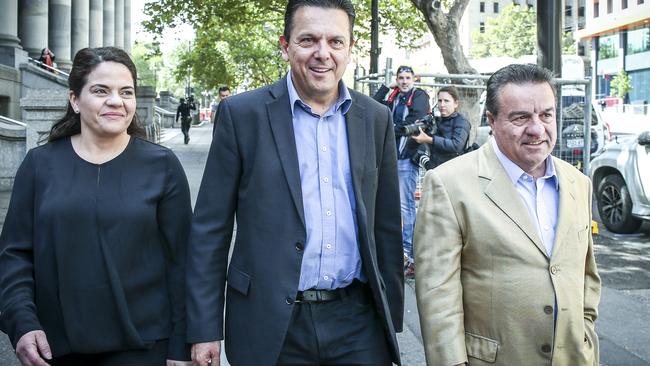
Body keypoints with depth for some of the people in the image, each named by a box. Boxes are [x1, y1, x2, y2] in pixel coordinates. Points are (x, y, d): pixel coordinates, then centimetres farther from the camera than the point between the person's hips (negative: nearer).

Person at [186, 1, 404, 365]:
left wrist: (392, 318, 10)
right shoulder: (242, 113, -5)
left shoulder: (376, 118, 5)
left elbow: (386, 228, 9)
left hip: (358, 322, 2)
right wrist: (205, 329, -5)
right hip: (271, 325, -2)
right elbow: (210, 229, -3)